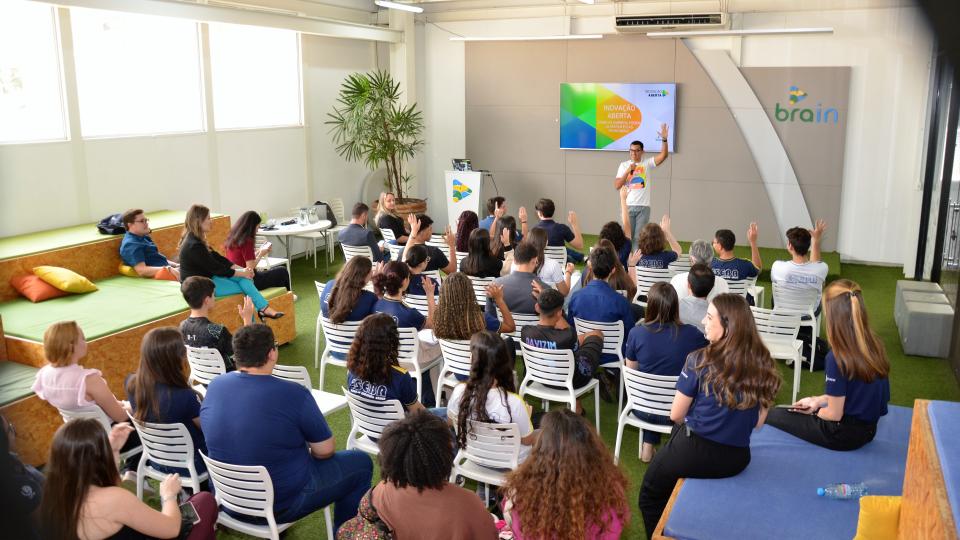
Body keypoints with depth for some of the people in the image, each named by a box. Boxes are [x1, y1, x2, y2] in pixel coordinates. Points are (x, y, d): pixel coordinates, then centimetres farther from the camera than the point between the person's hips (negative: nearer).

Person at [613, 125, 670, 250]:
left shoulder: (647, 163, 4)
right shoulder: (624, 165, 4)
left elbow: (663, 155, -10)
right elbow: (616, 186, -3)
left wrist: (664, 139, -22)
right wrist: (628, 171, -12)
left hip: (643, 207, 0)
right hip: (628, 206, 0)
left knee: (639, 237, 3)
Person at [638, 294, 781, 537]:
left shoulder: (700, 360, -18)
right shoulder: (763, 364, -6)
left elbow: (676, 415, -8)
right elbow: (758, 423, 3)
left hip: (696, 452, -5)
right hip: (738, 459, 6)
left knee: (651, 494, 23)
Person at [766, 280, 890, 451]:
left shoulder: (837, 358, -28)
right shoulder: (874, 344, -6)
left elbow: (835, 414, -18)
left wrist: (814, 410, 2)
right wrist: (819, 400, 11)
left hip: (844, 434, -7)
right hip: (868, 429, 7)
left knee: (773, 415, 12)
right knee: (789, 410, 25)